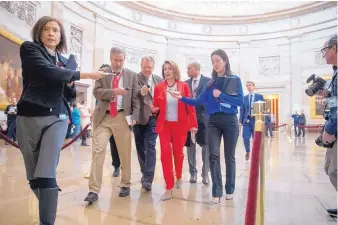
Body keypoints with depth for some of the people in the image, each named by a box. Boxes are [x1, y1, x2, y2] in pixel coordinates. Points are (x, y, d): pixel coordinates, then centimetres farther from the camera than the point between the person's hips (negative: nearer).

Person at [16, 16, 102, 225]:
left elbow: (69, 96, 18)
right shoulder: (29, 49, 3)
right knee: (33, 176, 8)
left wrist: (70, 83, -3)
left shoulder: (64, 62, 14)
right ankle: (48, 208, 31)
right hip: (30, 117, -1)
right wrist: (84, 74, -13)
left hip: (57, 119, 2)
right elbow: (47, 72, -18)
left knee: (47, 174, -10)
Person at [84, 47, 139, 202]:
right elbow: (96, 92, -2)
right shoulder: (102, 72, 8)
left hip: (123, 117, 0)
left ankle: (125, 185, 25)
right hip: (103, 117, 0)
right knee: (98, 151, -6)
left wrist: (134, 117, -5)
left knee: (125, 153, 7)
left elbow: (135, 98, 5)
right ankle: (94, 190, 1)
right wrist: (113, 91, -18)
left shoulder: (132, 75, 8)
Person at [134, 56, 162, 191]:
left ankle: (148, 179, -6)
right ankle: (145, 174, 29)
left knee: (150, 147, -7)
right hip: (139, 118, 0)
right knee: (140, 147, 10)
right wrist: (141, 92, -41)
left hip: (153, 118, 1)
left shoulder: (159, 80, 10)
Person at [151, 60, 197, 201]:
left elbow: (190, 106, -2)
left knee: (178, 153, 12)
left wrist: (193, 124, -7)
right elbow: (156, 106, 7)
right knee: (165, 154, -7)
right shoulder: (159, 87, 2)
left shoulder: (184, 86, -1)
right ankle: (169, 188, 3)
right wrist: (153, 109, -17)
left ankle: (179, 177, 40)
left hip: (180, 125, 0)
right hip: (164, 125, 1)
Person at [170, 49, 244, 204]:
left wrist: (220, 95, -15)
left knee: (229, 156, 8)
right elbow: (198, 101, 4)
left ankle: (230, 189, 24)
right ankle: (217, 192, 0)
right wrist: (181, 98, -7)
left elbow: (240, 101, -9)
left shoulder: (235, 80, 2)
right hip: (213, 122, 2)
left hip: (230, 121, -2)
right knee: (214, 156, -8)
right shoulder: (211, 83, 10)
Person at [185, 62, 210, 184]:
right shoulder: (186, 83, 11)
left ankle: (205, 173, 16)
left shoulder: (208, 81, -1)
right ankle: (193, 172, 20)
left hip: (204, 117, -3)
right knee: (190, 145, 7)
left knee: (205, 145, 4)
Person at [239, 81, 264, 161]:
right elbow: (242, 110, 7)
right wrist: (240, 121, 0)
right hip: (247, 120, 1)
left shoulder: (260, 96, 6)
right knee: (246, 138, -7)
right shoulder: (244, 98, 10)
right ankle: (247, 151, 20)